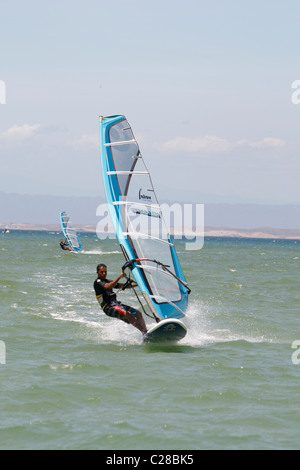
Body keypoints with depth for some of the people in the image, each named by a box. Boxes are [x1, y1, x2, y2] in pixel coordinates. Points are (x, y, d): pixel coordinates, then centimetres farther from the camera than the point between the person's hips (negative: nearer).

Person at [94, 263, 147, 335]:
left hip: (116, 304, 9)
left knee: (138, 314, -5)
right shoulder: (97, 282, -2)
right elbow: (108, 287, -23)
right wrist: (119, 277, -29)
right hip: (109, 307, -9)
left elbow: (123, 286, 27)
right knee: (128, 314, -31)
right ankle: (144, 332, -36)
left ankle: (145, 331, -18)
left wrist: (138, 284, 20)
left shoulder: (107, 281, 24)